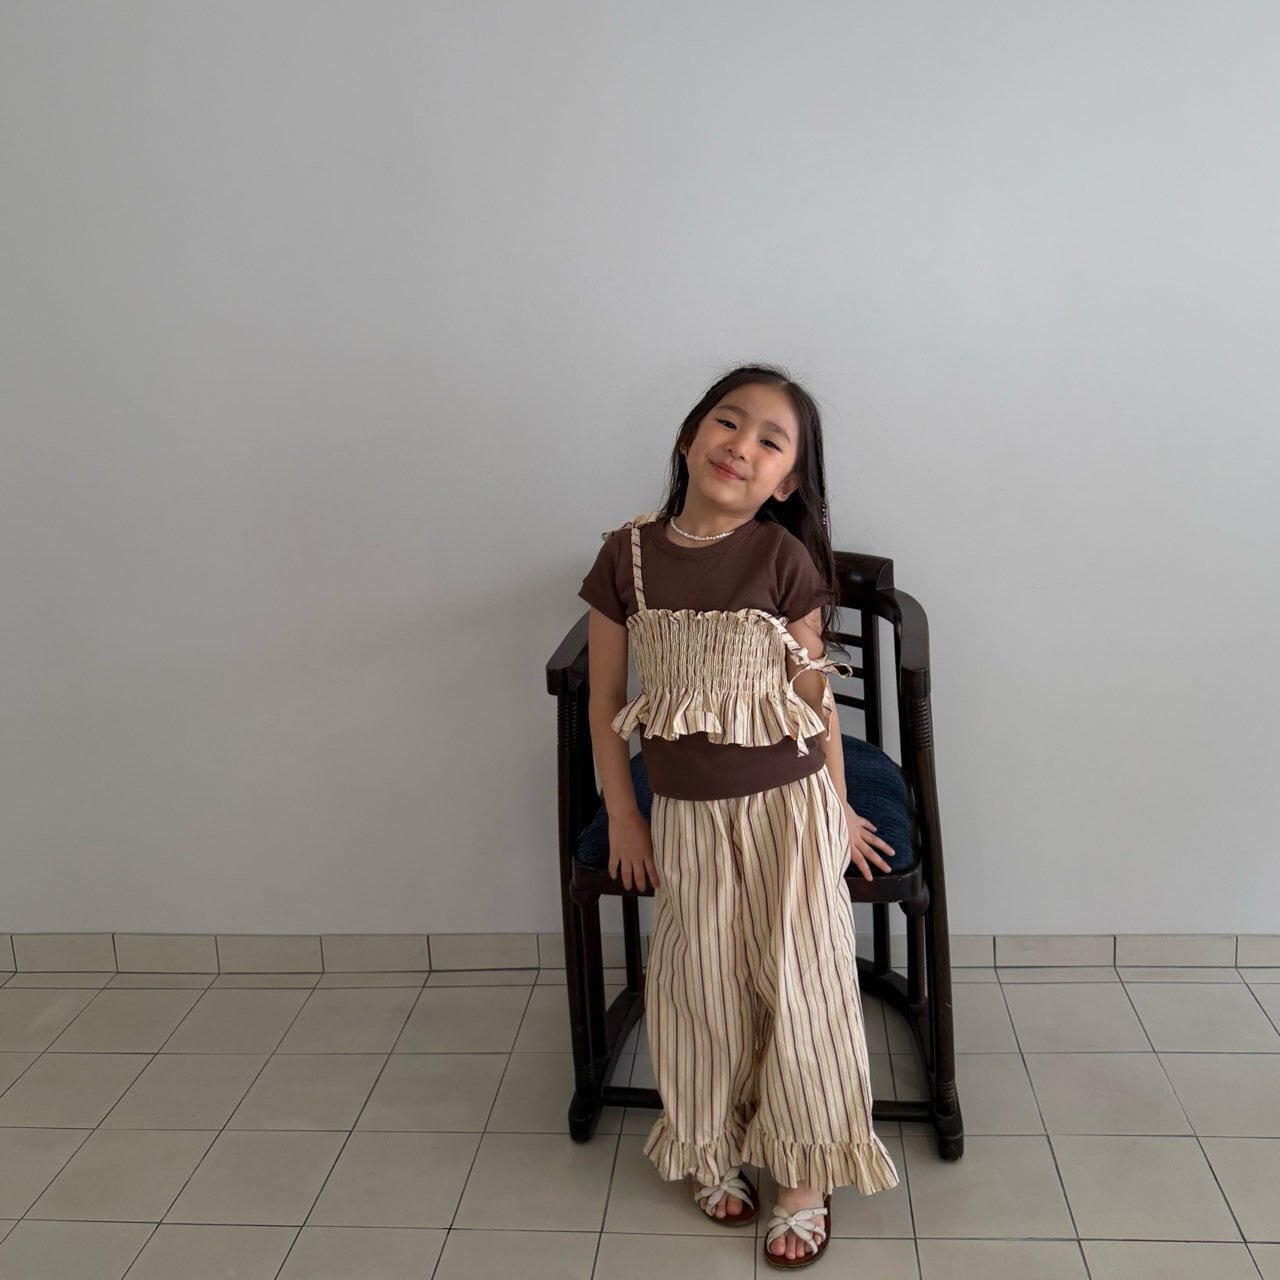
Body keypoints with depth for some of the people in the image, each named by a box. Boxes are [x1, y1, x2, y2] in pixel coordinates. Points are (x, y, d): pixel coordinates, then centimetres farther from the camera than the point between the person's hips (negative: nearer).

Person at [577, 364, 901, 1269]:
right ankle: (714, 1154, 36)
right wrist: (622, 817, 4)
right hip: (685, 816, 2)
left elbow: (814, 698, -4)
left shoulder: (785, 558, -12)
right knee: (703, 988, 12)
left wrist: (836, 811, 3)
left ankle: (806, 1181, 25)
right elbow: (605, 699, 1)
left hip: (787, 805, -2)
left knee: (797, 985, 5)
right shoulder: (628, 556, -7)